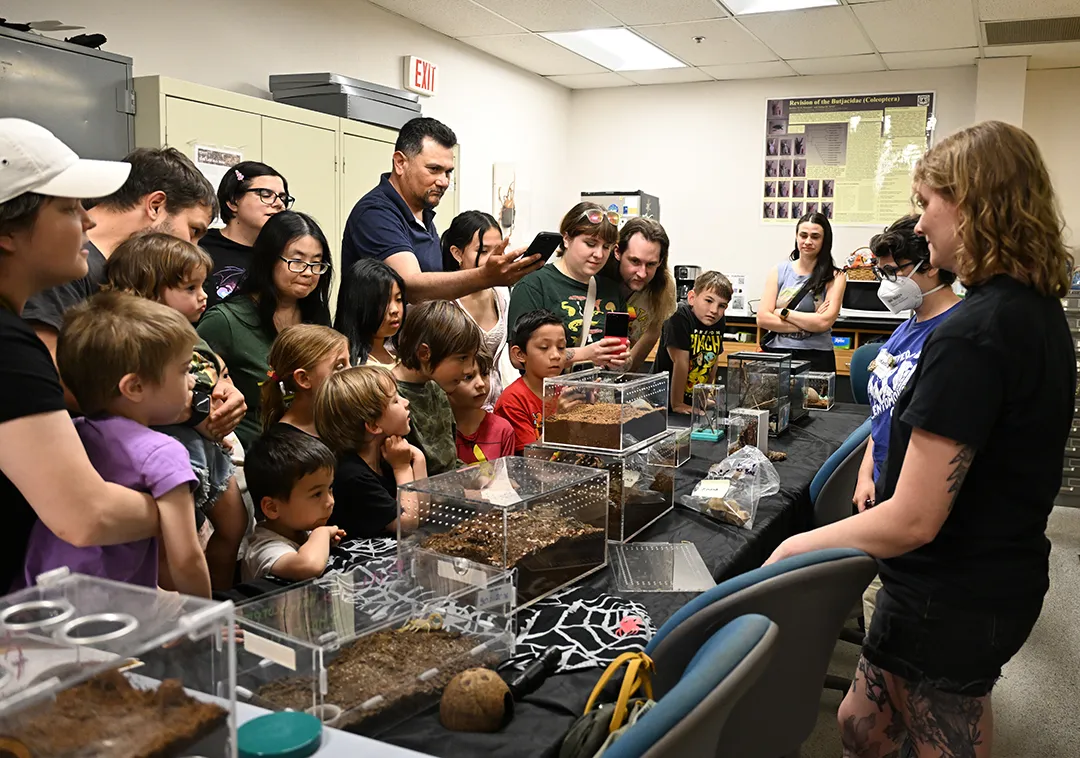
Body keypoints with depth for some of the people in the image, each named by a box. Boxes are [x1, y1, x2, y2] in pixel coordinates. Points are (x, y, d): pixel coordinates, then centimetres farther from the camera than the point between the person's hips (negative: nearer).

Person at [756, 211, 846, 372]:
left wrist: (783, 313, -4)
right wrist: (807, 325, -7)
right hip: (777, 353, 1)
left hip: (816, 358, -1)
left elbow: (824, 322, -8)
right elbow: (762, 318, -1)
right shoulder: (779, 272, 9)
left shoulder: (835, 277, 4)